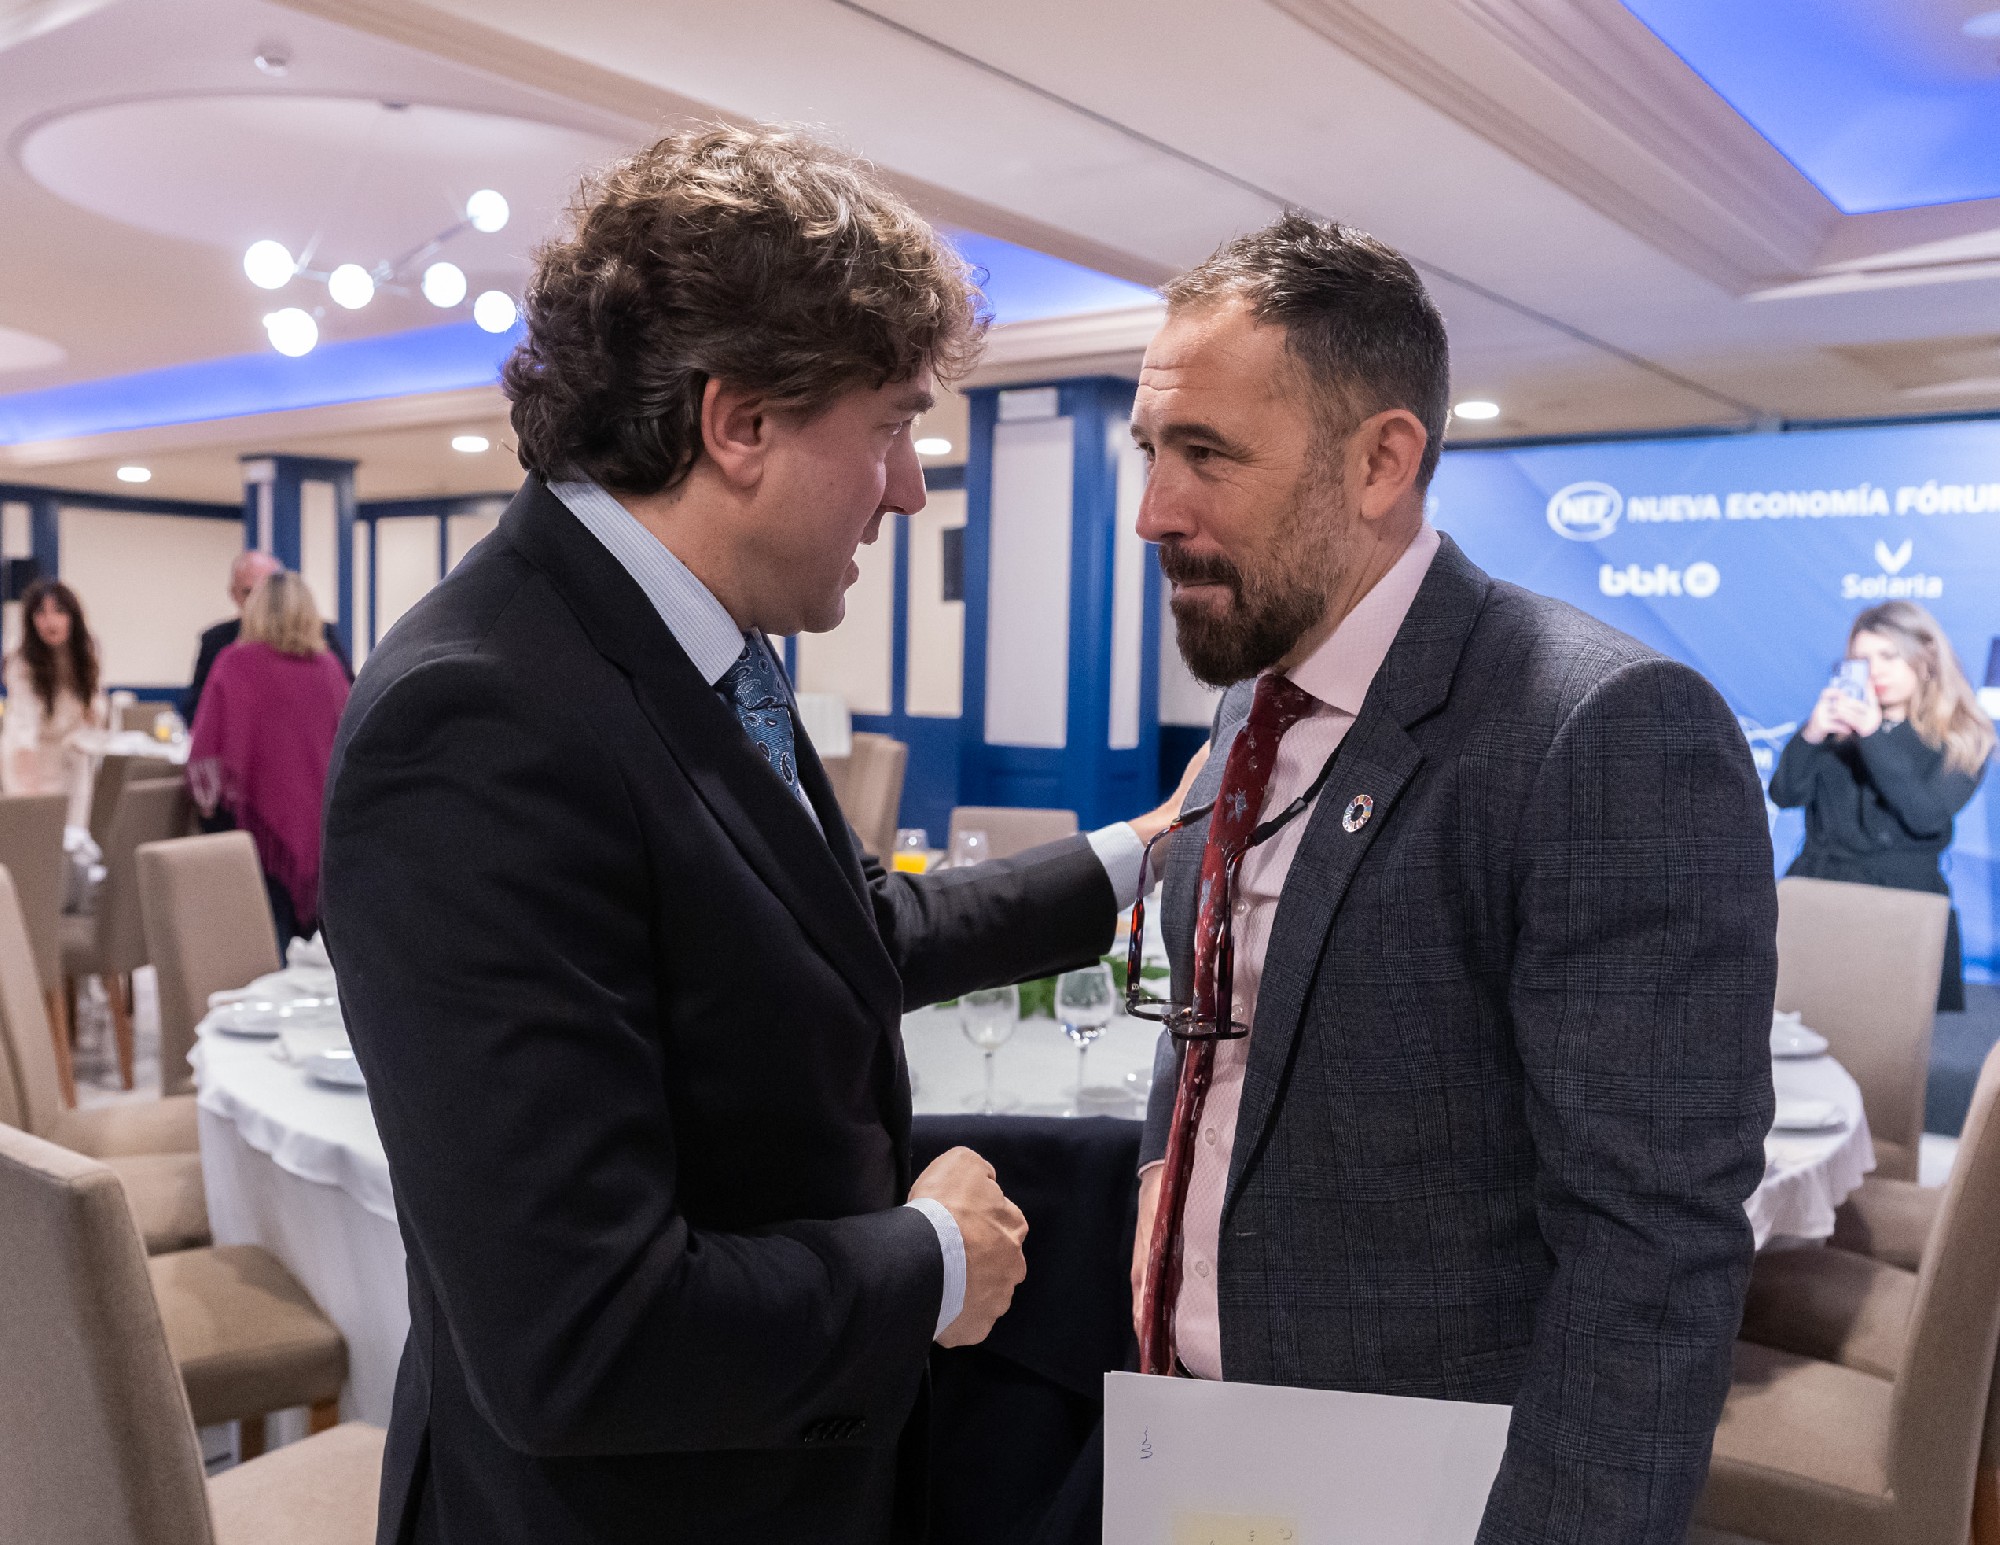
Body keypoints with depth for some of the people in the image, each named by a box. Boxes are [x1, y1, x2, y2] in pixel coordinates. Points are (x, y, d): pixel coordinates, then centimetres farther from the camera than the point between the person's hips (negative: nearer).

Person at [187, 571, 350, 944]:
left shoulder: (235, 663, -7)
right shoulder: (328, 665, 2)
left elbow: (206, 744, -7)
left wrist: (209, 796, 8)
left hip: (260, 812, -3)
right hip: (320, 816, 3)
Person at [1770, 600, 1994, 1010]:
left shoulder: (1963, 738, 3)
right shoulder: (1842, 723, 10)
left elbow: (1926, 817, -12)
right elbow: (1785, 795, 1)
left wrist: (1874, 734, -18)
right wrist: (1811, 734, -16)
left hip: (1903, 899, -2)